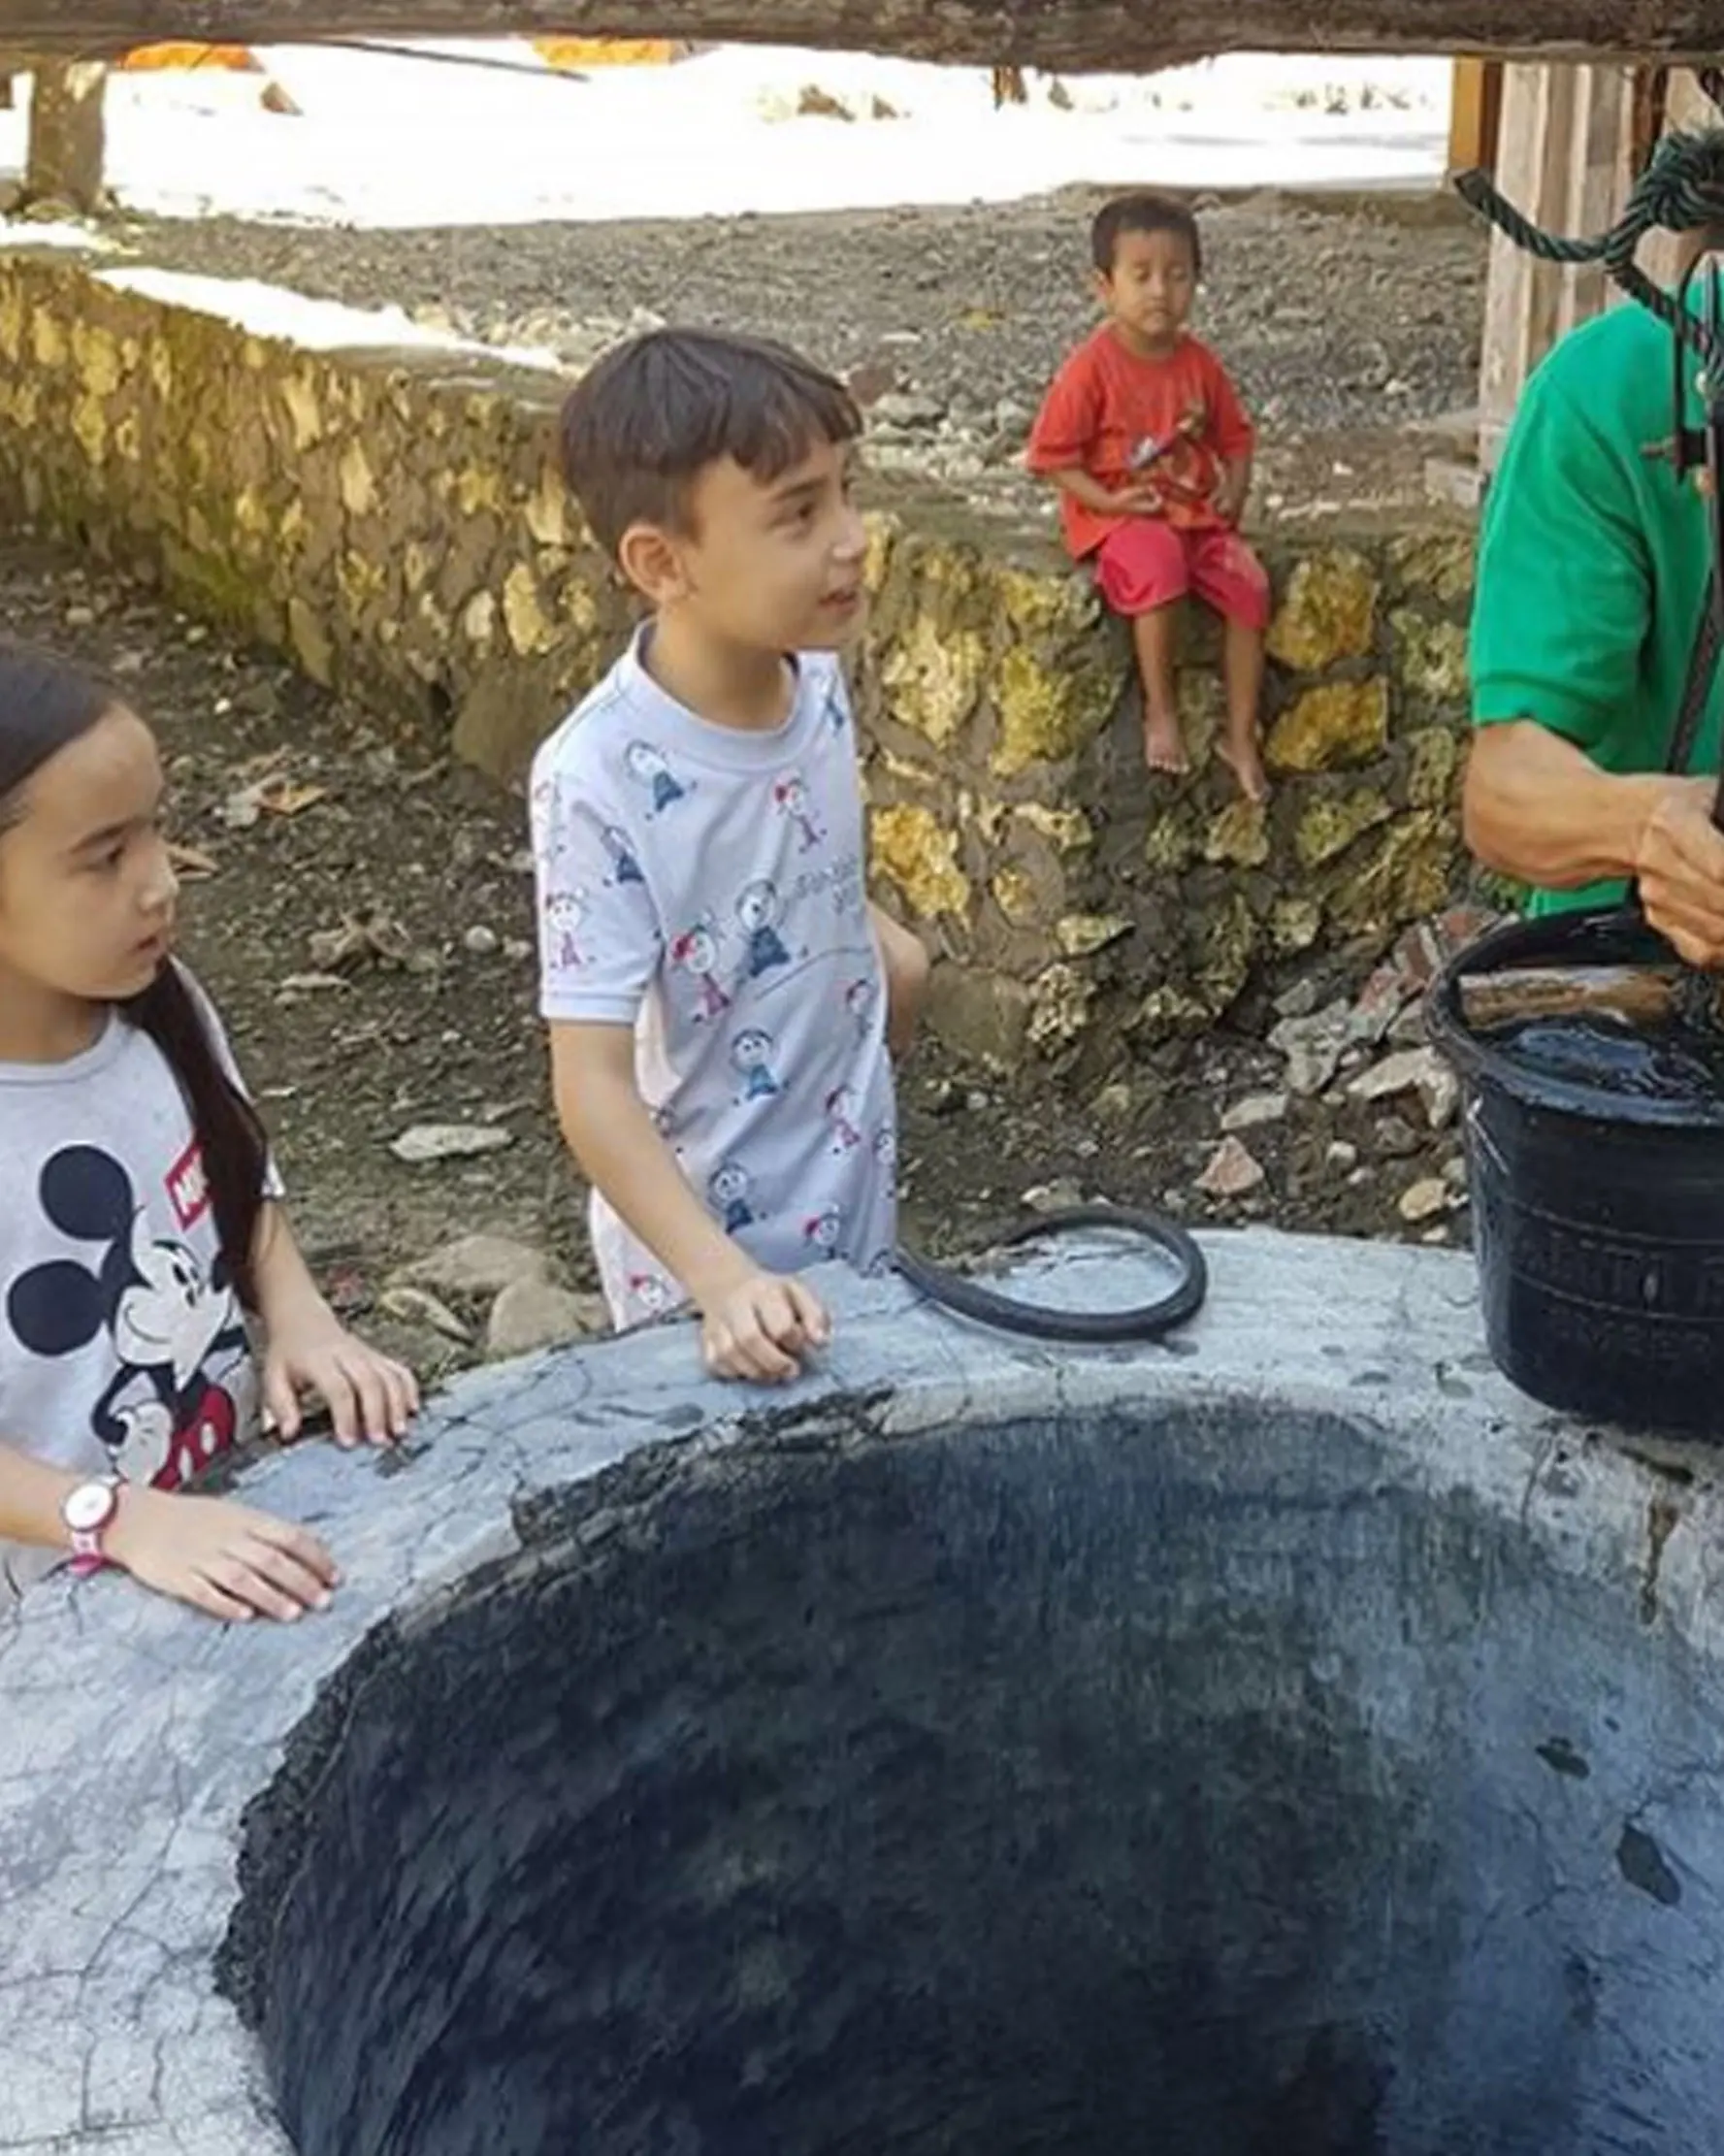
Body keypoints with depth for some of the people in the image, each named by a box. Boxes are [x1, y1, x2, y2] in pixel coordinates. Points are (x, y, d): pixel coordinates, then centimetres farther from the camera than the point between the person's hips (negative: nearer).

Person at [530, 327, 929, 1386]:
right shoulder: (602, 780, -27)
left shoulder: (818, 681, -8)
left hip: (858, 1199, 6)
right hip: (702, 1251, -6)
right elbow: (592, 1084, -27)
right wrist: (725, 1283, -35)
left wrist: (881, 939, 1)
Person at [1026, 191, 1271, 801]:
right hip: (1117, 516, -5)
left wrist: (1234, 489, -4)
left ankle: (1241, 738, -2)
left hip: (1196, 512, 5)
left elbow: (1234, 436, 15)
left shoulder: (1200, 363, 4)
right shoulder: (1092, 368, -11)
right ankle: (1160, 712, -20)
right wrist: (1109, 500, -19)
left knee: (1247, 585, -16)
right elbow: (1054, 456, -8)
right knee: (1159, 561, -36)